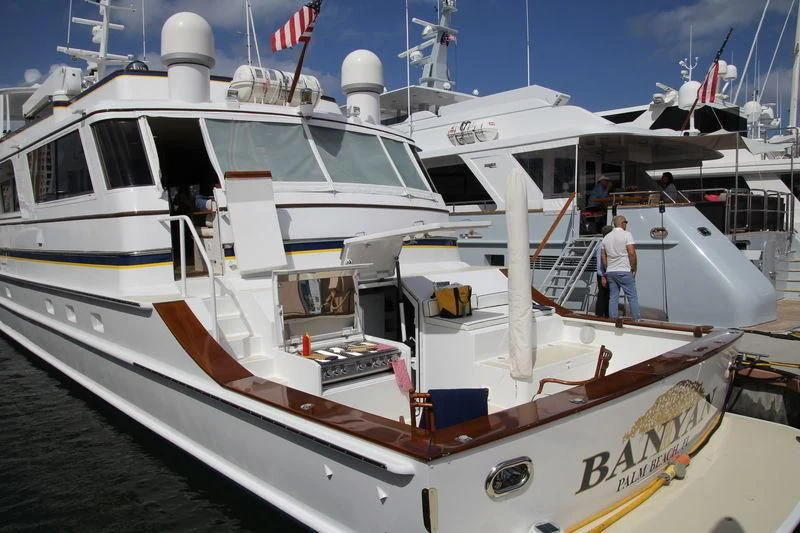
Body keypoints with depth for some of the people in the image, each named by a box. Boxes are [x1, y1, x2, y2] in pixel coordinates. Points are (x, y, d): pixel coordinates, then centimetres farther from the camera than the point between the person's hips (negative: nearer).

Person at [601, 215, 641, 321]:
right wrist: (634, 268, -5)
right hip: (624, 271, -6)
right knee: (632, 296, 0)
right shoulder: (626, 234, -5)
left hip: (610, 272, 6)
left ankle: (613, 320, 8)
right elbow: (631, 252, -13)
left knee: (613, 297, 8)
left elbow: (603, 256, 14)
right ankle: (637, 320, 1)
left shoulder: (606, 237, 13)